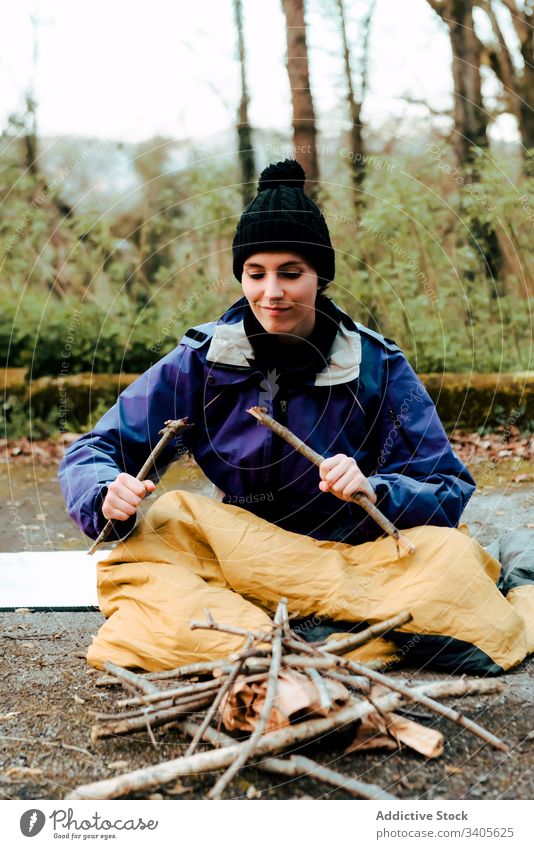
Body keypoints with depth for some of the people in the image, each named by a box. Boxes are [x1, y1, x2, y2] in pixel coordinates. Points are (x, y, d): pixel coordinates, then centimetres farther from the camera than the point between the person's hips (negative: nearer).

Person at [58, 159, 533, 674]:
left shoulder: (378, 367, -5)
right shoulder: (199, 361, -3)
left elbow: (450, 492, -6)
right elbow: (89, 456, -3)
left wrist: (375, 491, -27)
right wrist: (110, 495, -27)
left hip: (354, 558, -1)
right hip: (238, 562, 1)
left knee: (449, 552, -28)